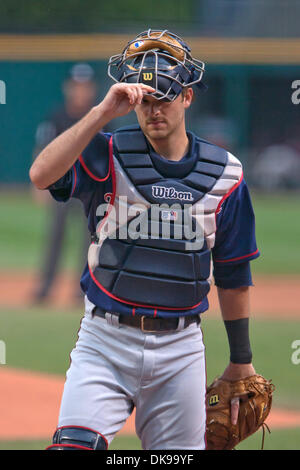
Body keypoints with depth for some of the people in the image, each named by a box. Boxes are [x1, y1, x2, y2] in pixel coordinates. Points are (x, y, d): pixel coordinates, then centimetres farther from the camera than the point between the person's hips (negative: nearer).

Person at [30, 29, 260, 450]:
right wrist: (103, 112, -25)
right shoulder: (107, 156, -2)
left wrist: (241, 360, 15)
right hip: (106, 342, -2)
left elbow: (233, 274, 13)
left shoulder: (224, 174, 6)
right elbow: (41, 175, -23)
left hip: (181, 350, 3)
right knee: (74, 446, -19)